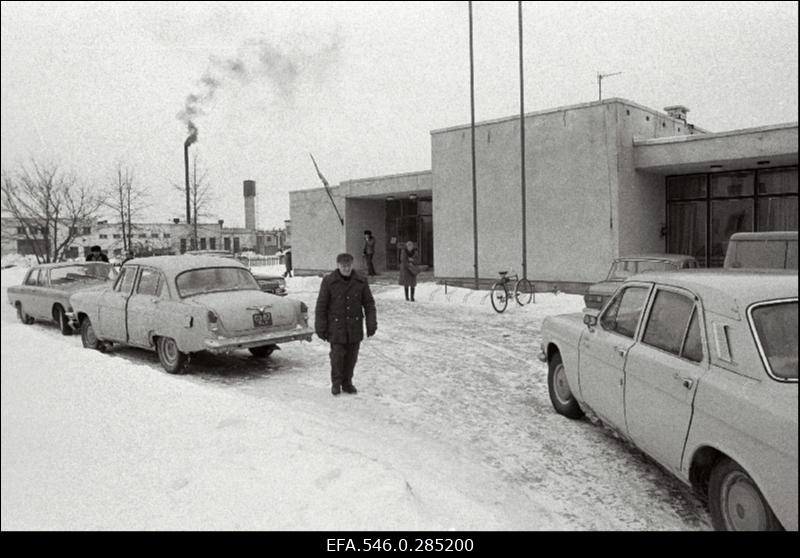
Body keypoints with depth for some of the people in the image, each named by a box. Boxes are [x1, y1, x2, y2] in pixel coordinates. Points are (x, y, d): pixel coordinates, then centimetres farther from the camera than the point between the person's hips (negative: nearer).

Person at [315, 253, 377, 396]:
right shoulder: (329, 281, -7)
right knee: (337, 355, -2)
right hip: (336, 326, -2)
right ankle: (336, 383, 17)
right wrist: (320, 327, -4)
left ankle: (347, 382, 24)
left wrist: (371, 324, 0)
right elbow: (321, 306, -3)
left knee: (351, 355, 8)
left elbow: (369, 304, 5)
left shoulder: (361, 282, -1)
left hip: (355, 327, 2)